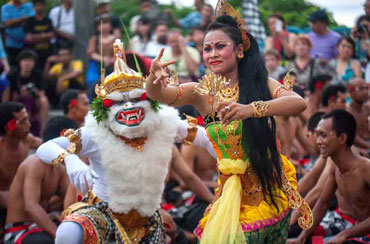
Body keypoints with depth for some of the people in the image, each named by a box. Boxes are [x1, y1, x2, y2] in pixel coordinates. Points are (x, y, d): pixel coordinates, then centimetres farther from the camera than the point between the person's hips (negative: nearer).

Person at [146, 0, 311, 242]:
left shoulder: (260, 83, -7)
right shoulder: (203, 92, -3)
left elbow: (299, 103, -25)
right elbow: (157, 93, -18)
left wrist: (250, 109, -41)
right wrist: (155, 76, -43)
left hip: (274, 188, 0)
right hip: (236, 193, 0)